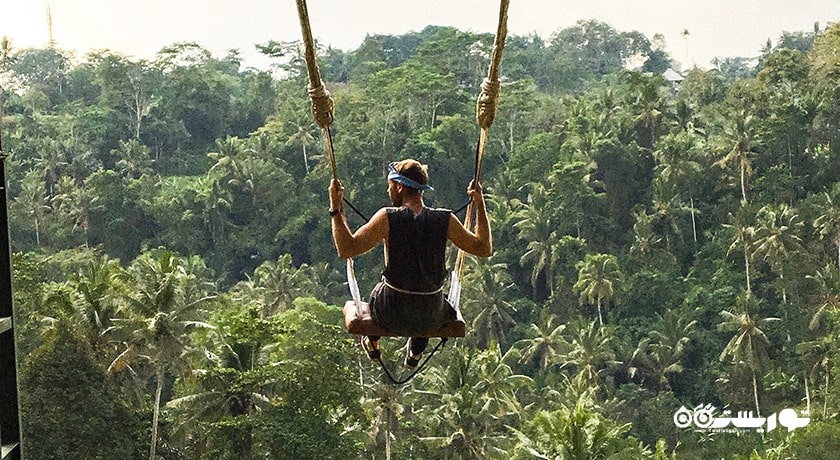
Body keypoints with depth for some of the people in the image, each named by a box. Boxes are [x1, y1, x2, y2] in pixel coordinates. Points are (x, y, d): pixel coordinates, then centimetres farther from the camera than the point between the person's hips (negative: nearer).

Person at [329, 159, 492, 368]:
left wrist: (336, 209, -11)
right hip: (431, 319, 1)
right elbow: (485, 248, -1)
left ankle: (373, 343, 57)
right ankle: (415, 353, 53)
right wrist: (480, 204, 4)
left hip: (392, 316, -1)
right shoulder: (445, 220, -12)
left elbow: (346, 249, -16)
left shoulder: (387, 218, -18)